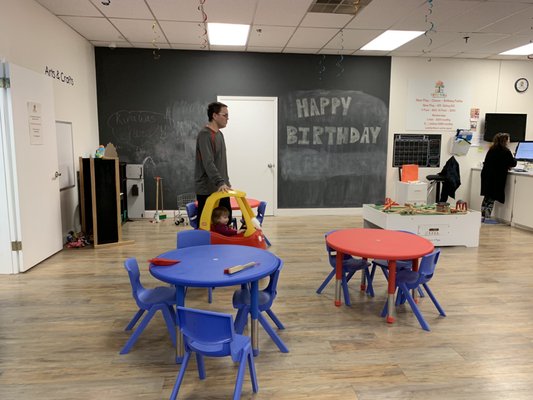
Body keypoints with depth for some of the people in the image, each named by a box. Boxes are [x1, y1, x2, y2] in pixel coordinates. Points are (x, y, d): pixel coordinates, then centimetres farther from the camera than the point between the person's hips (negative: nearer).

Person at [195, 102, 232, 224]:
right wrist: (220, 182, -33)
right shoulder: (205, 134, -15)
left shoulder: (219, 134, 15)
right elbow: (208, 163, -25)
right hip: (207, 190, -9)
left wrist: (226, 182, 19)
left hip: (221, 189, 9)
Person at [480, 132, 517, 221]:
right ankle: (487, 217, -1)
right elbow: (513, 163, -2)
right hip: (497, 177, -6)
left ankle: (482, 216, 14)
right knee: (492, 198, -1)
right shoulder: (505, 151, -8)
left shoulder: (492, 149, 11)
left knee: (487, 197, 13)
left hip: (486, 174, 6)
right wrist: (514, 159, 21)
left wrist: (505, 166, 18)